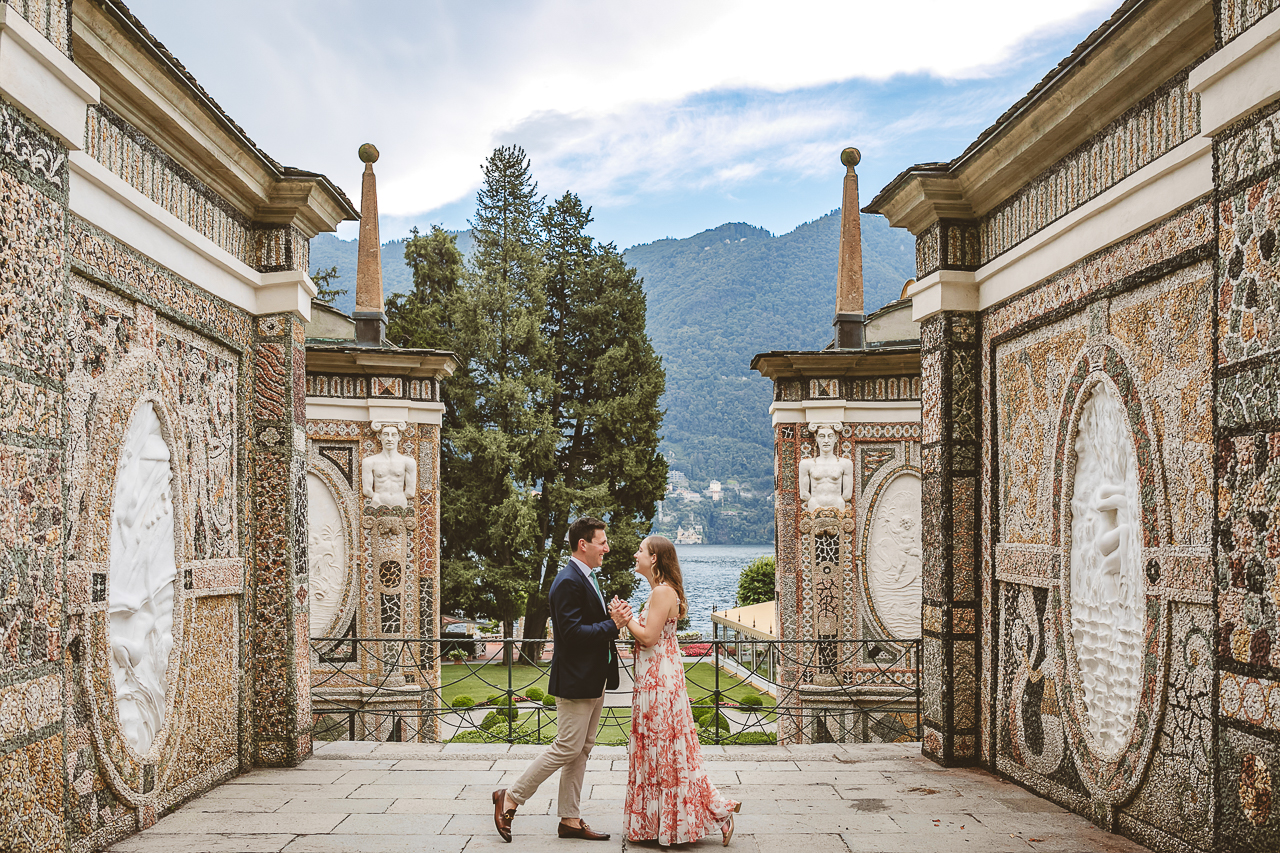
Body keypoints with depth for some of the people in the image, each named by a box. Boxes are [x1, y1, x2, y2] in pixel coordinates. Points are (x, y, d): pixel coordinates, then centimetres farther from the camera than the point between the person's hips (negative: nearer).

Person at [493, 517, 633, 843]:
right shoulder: (568, 582, -19)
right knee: (567, 749, -4)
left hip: (594, 681, 10)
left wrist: (613, 615, 0)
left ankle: (570, 820, 20)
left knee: (581, 751, 13)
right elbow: (573, 632, -25)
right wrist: (613, 624, -20)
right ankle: (510, 797, 10)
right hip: (576, 681, -10)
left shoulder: (587, 578, 14)